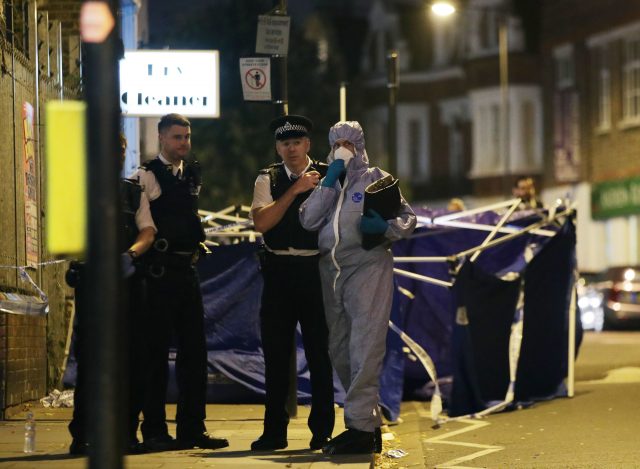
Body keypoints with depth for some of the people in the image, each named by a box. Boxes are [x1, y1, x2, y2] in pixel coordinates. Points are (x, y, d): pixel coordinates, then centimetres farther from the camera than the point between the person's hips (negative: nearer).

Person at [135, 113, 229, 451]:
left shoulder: (192, 173, 15)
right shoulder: (147, 175, -7)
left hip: (187, 269, 7)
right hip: (159, 270, -7)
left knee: (194, 350, 7)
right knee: (157, 350, -3)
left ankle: (192, 428, 14)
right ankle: (154, 430, 3)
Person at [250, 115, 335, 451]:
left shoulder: (327, 175, 2)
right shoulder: (268, 179, 6)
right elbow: (261, 222, -10)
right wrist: (296, 190, -14)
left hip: (316, 269, -2)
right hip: (279, 270, 2)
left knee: (319, 351, 2)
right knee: (276, 351, 6)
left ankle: (322, 430, 11)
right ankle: (274, 432, 14)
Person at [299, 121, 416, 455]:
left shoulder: (375, 178, 7)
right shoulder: (327, 182, 17)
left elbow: (408, 217, 4)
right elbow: (309, 220, 1)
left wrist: (386, 226, -16)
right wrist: (330, 180, -4)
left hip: (367, 267, -6)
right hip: (331, 272, 6)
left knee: (364, 349, -14)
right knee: (339, 350, 8)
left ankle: (359, 424, -17)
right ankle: (371, 426, 16)